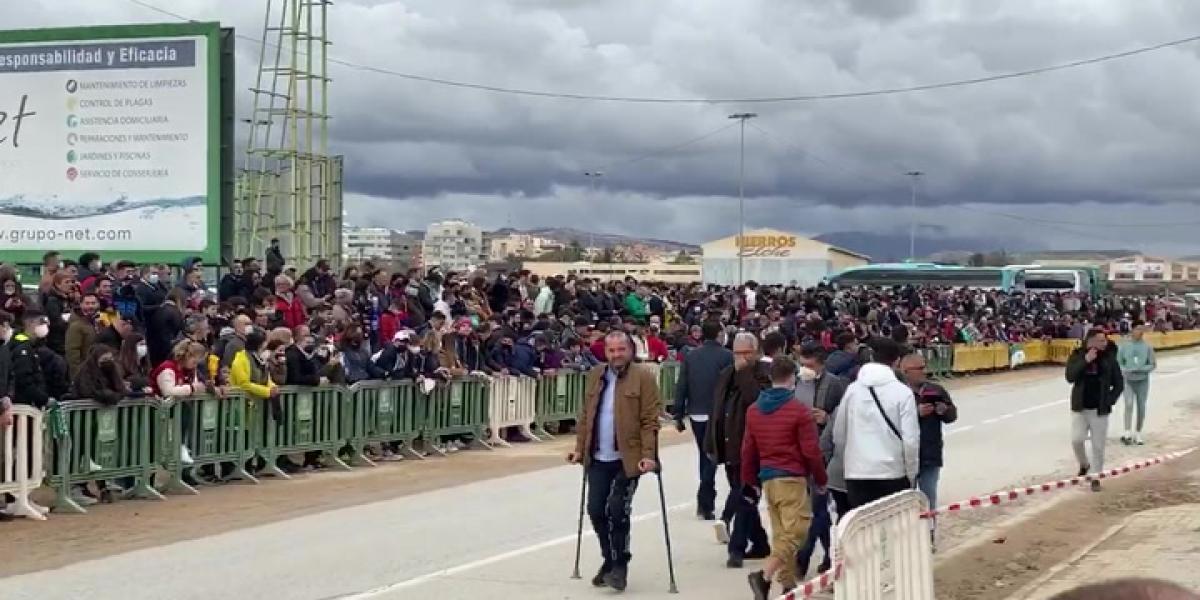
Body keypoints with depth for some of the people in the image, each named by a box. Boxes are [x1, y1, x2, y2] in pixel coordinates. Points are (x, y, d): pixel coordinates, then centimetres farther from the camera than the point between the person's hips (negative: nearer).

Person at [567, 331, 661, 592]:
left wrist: (648, 455, -16)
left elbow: (649, 421, -9)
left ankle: (620, 566, 4)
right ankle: (609, 561, 25)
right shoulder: (595, 375, 11)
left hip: (628, 459, -5)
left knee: (617, 510, -11)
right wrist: (580, 449, 10)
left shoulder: (643, 377, -6)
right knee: (596, 510, 6)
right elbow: (585, 416, 15)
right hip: (598, 458, 6)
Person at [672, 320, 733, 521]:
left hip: (696, 414, 4)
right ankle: (705, 502, -12)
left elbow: (681, 387, 3)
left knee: (704, 455, 18)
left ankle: (707, 502, 24)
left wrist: (678, 415, 8)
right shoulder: (726, 356, -7)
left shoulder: (690, 356, 4)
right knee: (712, 456, -1)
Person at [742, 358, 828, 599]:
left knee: (780, 533, 14)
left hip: (767, 478, 7)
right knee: (795, 532, -9)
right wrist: (821, 480, 4)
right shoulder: (800, 411, -9)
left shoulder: (754, 410, 10)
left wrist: (750, 480, 23)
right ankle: (764, 575, -25)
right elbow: (810, 451, -8)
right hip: (792, 479, -7)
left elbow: (748, 449, 14)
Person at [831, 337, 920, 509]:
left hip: (856, 474, 3)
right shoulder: (902, 392, -6)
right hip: (892, 473, -3)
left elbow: (838, 436, 8)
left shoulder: (852, 390, 3)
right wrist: (910, 475, 5)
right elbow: (910, 439, -8)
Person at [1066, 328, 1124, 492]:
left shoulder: (1109, 358, -4)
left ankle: (1096, 477, 17)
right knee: (1076, 439, -8)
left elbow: (1119, 383, 4)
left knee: (1098, 446, 3)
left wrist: (1110, 400, -6)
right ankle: (1084, 465, 22)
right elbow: (1070, 377, -18)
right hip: (1080, 407, 0)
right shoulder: (1077, 355, -4)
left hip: (1100, 409, 0)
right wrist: (1085, 361, -24)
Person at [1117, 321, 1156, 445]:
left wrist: (1142, 369, -17)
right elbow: (1119, 362, 2)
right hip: (1128, 380, -1)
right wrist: (1124, 371, -17)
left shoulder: (1147, 346, -4)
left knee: (1141, 407, 8)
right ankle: (1127, 433, -17)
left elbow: (1153, 364, 0)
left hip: (1142, 380, 1)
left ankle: (1138, 433, 22)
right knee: (1129, 404, -17)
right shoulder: (1124, 345, -5)